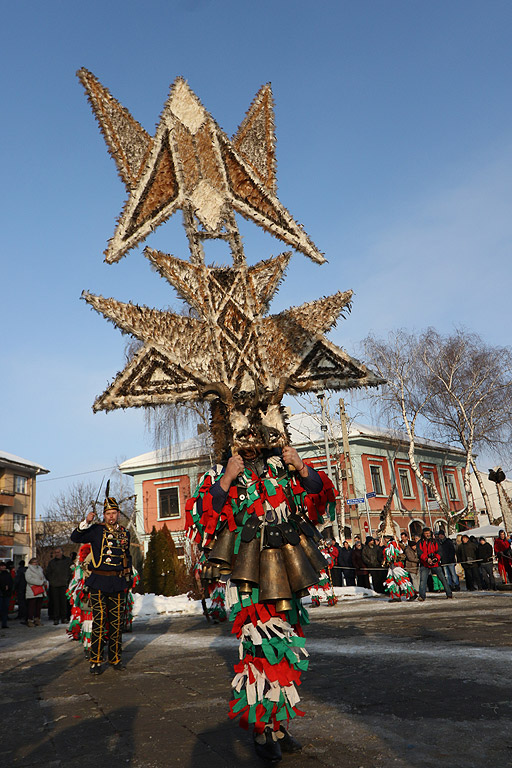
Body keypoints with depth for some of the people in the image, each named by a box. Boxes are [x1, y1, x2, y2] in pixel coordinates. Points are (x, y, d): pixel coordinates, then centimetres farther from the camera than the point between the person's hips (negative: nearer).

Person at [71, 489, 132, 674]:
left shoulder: (124, 533, 11)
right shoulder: (96, 530, 0)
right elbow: (75, 538, -11)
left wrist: (128, 574, 17)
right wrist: (86, 522, -23)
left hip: (118, 583, 4)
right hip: (99, 581, -4)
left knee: (116, 622, 8)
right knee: (99, 621, -5)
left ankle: (115, 659, 19)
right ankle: (95, 661, 6)